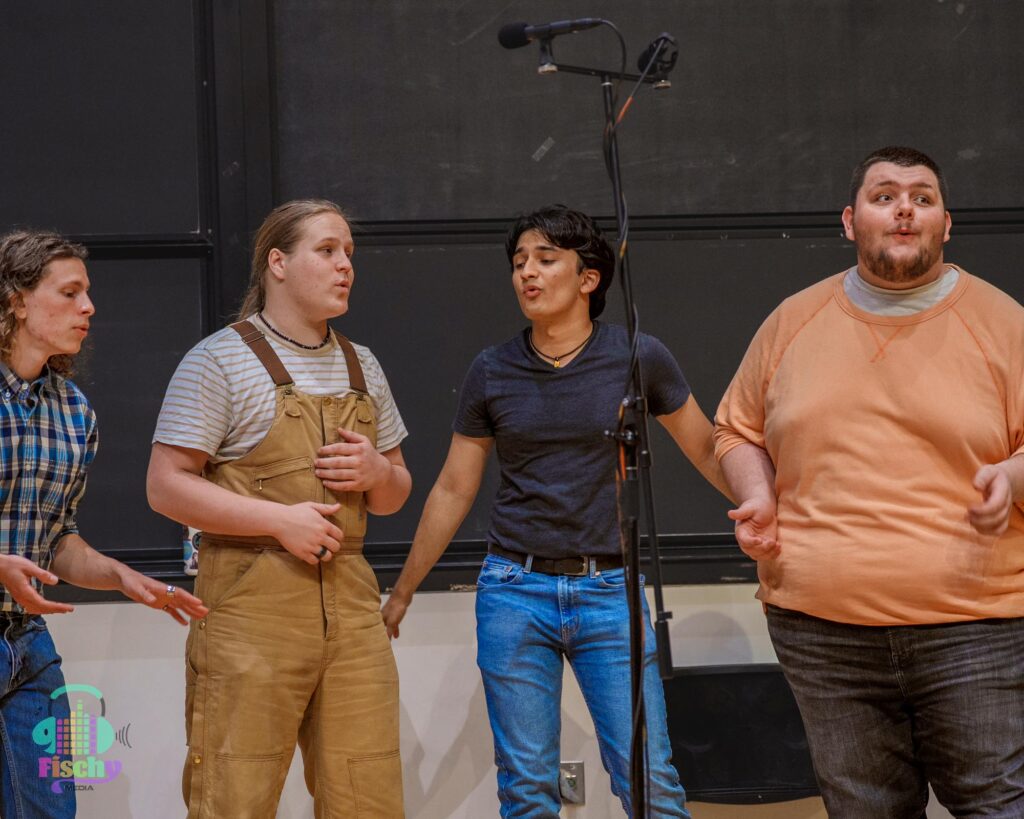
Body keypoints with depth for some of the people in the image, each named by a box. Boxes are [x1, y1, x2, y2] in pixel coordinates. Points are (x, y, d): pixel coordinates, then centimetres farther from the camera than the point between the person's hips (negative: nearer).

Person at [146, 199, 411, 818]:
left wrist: (377, 473, 1)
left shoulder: (363, 367, 19)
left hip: (351, 604, 5)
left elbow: (395, 494, 25)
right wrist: (280, 519, -15)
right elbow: (167, 487, -7)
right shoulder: (220, 361, -1)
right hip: (251, 609, -5)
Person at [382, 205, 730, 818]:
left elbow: (709, 451, 8)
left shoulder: (639, 359, -2)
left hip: (609, 590, -2)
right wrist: (403, 593, 14)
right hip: (514, 589, 2)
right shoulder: (492, 372, 4)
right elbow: (453, 490, 12)